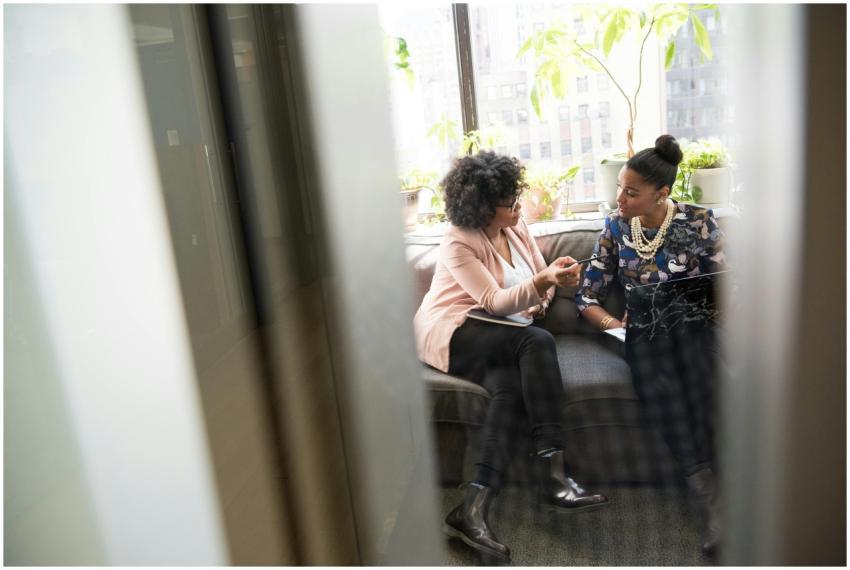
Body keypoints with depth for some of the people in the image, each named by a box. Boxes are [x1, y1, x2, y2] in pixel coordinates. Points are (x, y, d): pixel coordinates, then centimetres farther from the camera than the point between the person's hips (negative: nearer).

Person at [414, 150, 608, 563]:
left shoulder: (516, 228, 11)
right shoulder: (458, 243, -10)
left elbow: (541, 277, 18)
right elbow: (496, 302, -18)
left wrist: (556, 278, -7)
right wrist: (543, 280, -33)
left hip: (497, 340, 6)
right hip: (451, 333, -6)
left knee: (509, 388, -29)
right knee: (537, 342, -31)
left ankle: (473, 510, -35)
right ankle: (554, 478, -34)